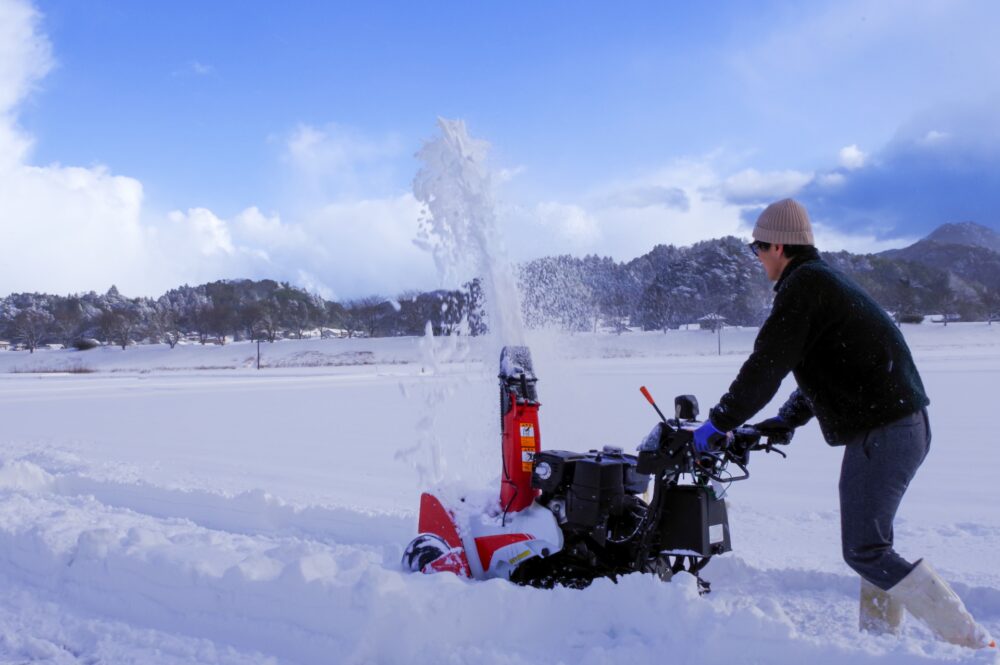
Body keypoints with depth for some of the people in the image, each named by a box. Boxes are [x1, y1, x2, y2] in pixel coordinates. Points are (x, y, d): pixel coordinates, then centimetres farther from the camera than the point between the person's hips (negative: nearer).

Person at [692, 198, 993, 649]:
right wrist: (785, 422, 24)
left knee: (864, 551, -7)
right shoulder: (824, 279, 20)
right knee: (870, 541, 17)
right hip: (904, 424, 10)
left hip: (882, 433, -10)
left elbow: (766, 366, -16)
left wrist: (718, 424, -6)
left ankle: (973, 642, -6)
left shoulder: (803, 285, -12)